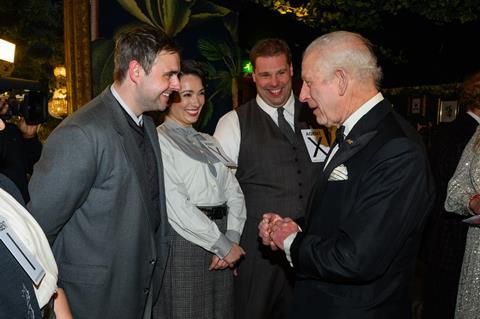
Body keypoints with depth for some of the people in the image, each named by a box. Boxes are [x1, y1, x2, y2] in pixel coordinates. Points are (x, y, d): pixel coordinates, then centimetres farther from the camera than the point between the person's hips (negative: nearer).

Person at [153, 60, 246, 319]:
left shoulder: (209, 142, 16)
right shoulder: (159, 141, -7)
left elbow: (234, 193, 9)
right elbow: (175, 204, -15)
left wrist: (232, 239, -7)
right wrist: (223, 245, -11)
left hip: (223, 250, 6)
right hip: (183, 242, -6)